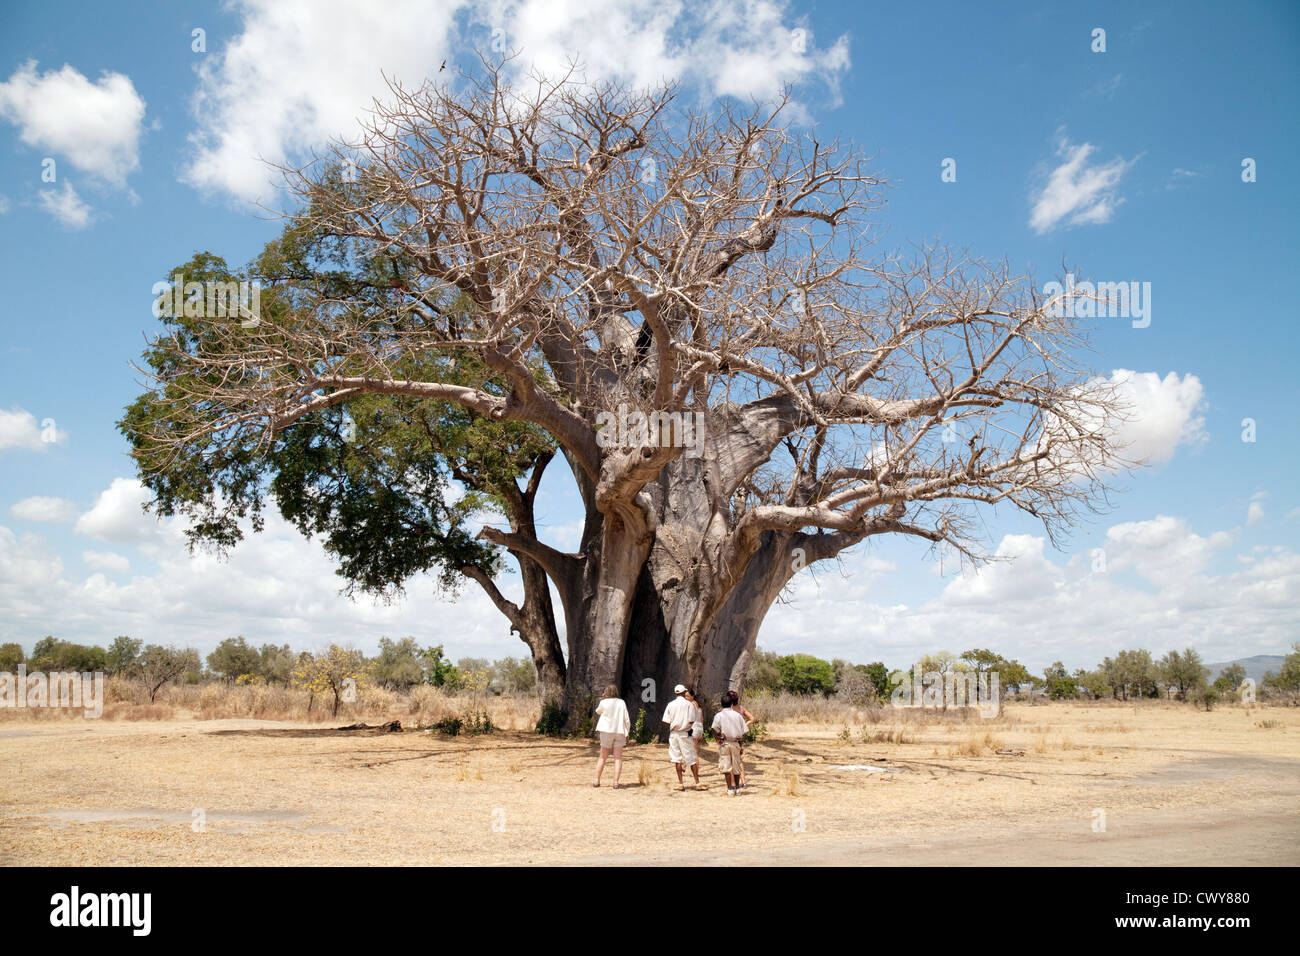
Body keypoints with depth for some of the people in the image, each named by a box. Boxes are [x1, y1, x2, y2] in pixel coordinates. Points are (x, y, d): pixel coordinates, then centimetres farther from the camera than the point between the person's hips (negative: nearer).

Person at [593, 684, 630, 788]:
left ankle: (597, 781, 11)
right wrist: (627, 733, 8)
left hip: (606, 731, 0)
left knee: (603, 757, 10)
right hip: (619, 732, 0)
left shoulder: (604, 702, -4)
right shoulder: (621, 703, 0)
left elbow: (598, 712, 17)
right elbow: (627, 720, 0)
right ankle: (616, 782, -6)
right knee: (618, 758, 1)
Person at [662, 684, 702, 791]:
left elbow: (666, 721, -4)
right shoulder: (689, 704, -6)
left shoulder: (670, 704, 2)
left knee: (677, 759, 8)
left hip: (673, 733, 2)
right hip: (685, 734, -2)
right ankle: (697, 784, 3)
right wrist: (685, 724, 10)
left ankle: (681, 784, 8)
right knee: (691, 759, 2)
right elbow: (691, 721, -11)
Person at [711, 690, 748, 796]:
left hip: (724, 743, -3)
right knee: (736, 766, 15)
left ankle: (730, 790, -6)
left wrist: (718, 738, -6)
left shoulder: (719, 715, -4)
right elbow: (743, 732, 6)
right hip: (736, 743, 3)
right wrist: (740, 745, 14)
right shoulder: (737, 715, 5)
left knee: (726, 767, -1)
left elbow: (714, 728, -21)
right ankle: (737, 788, 27)